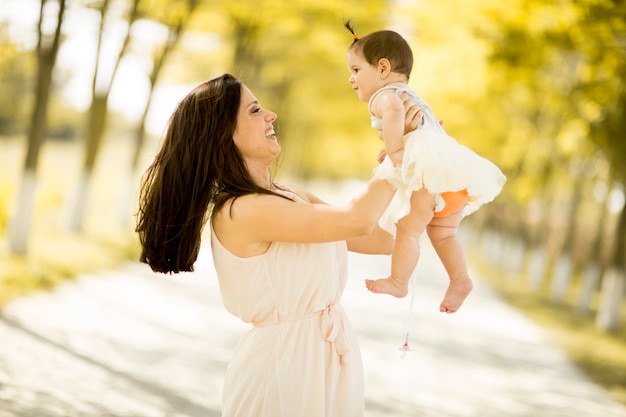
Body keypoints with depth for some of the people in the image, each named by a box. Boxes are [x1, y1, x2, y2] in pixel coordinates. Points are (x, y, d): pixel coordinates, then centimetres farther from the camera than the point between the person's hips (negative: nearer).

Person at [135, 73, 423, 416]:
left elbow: (382, 239, 7)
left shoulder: (292, 198, 7)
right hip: (284, 362, -8)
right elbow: (357, 221, -24)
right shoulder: (238, 212, -19)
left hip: (333, 355, 8)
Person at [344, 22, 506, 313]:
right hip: (455, 168, 10)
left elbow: (394, 110, -22)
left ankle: (398, 282, 3)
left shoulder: (383, 95, 3)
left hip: (430, 168, -10)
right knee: (442, 232, 20)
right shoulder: (412, 96, 34)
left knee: (408, 228, -2)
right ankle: (460, 279, 14)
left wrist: (393, 150, -21)